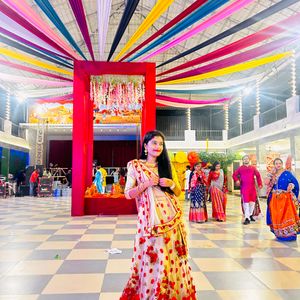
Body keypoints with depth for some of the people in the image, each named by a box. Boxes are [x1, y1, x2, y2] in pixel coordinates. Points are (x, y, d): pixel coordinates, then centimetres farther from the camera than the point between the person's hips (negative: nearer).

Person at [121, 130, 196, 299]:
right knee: (152, 257, 0)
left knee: (171, 256, 7)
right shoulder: (135, 166, 2)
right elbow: (128, 194, -1)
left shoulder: (167, 165, 12)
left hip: (171, 215, 3)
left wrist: (171, 184, -6)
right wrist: (146, 184, -15)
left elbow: (178, 191, 15)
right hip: (150, 216, -3)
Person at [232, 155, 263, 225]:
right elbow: (234, 175, 6)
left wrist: (260, 184, 0)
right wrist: (237, 180, -13)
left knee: (252, 201, 12)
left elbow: (258, 175, 8)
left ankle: (250, 215, 31)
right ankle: (247, 218, -6)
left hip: (252, 187, 3)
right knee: (245, 202, -7)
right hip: (244, 188, -3)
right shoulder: (240, 168, 5)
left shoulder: (253, 168, 8)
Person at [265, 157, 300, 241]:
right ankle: (280, 234, 18)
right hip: (275, 199, 4)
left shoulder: (287, 173, -1)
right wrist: (271, 173, -5)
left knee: (287, 215, -6)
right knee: (277, 216, 6)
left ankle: (289, 234, 1)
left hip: (285, 199, -4)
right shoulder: (273, 175, 9)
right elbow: (266, 182, -4)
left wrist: (292, 185, -26)